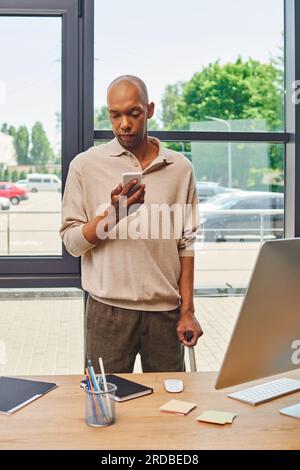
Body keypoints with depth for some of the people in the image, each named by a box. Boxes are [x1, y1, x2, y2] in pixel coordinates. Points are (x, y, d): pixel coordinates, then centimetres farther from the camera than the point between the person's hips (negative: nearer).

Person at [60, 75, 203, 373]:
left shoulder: (180, 168, 4)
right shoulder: (85, 165, -1)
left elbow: (186, 243, 6)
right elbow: (71, 242, -2)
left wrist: (187, 311, 3)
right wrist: (113, 214, -19)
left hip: (166, 309, 2)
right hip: (108, 309, -1)